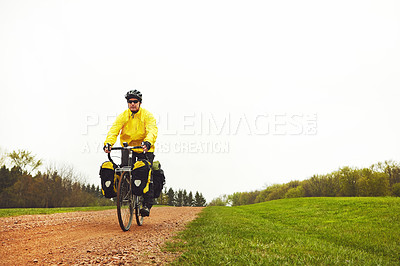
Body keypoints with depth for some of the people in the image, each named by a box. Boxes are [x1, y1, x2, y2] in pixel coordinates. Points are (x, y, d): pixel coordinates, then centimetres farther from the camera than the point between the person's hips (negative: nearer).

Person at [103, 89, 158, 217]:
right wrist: (108, 143, -35)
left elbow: (152, 130, -26)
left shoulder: (147, 115, -10)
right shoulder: (123, 116, -3)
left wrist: (148, 142, -47)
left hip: (145, 150, -2)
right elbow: (114, 130, -15)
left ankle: (147, 205, -11)